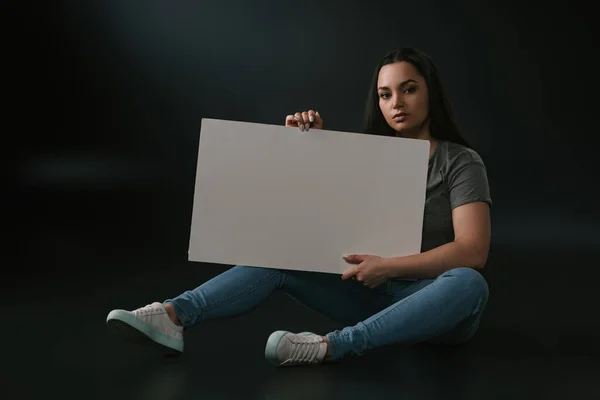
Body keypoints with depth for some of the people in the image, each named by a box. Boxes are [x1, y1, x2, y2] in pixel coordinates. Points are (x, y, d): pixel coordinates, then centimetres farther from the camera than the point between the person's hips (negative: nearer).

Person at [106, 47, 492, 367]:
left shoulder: (461, 162, -7)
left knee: (469, 284, -39)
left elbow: (473, 252, -18)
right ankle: (173, 315, -35)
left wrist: (388, 266, -26)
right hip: (373, 292, 4)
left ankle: (331, 346, -46)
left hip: (435, 303, -3)